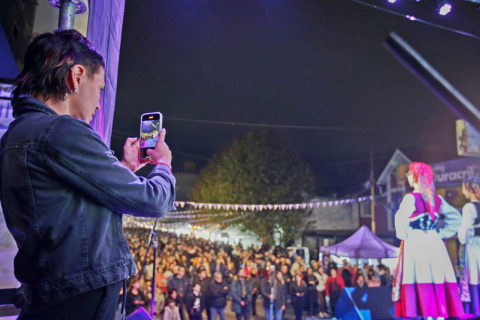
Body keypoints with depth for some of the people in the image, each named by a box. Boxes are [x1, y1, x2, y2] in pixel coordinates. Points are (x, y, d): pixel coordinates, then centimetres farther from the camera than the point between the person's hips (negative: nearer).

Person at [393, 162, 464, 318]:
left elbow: (401, 220, -19)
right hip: (435, 245, 6)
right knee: (438, 283, 9)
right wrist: (442, 234, 14)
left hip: (415, 245, -6)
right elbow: (455, 217, 15)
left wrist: (405, 237, -5)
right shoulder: (437, 199, 10)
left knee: (420, 285, -2)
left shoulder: (410, 198, -9)